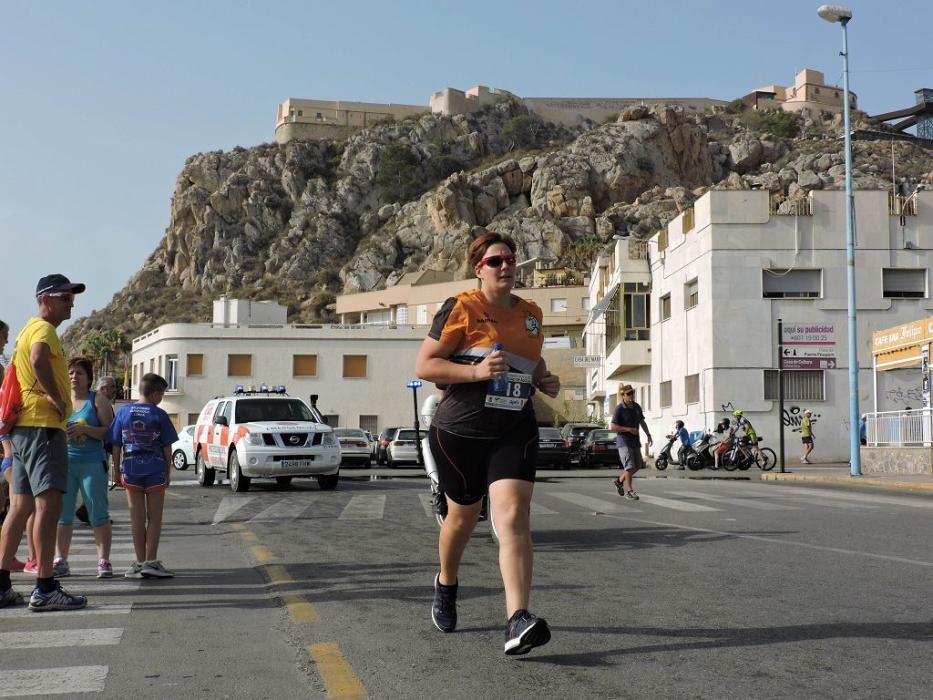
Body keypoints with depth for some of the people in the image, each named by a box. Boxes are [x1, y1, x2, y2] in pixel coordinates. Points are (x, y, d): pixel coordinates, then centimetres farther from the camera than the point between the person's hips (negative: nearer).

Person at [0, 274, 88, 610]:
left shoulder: (29, 329, 24)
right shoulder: (44, 328, -9)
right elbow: (39, 359, -32)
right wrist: (57, 397, -22)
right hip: (43, 426, -11)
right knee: (49, 504, -13)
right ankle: (45, 589, -16)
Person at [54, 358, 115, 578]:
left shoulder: (97, 401, 4)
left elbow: (110, 432, -3)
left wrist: (85, 429, -16)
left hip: (92, 463, -3)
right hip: (64, 462, 3)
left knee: (98, 514, -4)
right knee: (61, 513, 1)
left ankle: (103, 560, -1)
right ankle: (60, 560, 8)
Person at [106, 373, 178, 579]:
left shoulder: (124, 412, 2)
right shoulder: (159, 415, -6)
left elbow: (116, 445, 4)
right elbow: (167, 447, -3)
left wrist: (117, 469, 12)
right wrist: (168, 471, 7)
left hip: (131, 470, 3)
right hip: (155, 470, -2)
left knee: (137, 518, 7)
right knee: (154, 517, 5)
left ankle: (140, 562, 10)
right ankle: (151, 562, 2)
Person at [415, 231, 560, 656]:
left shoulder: (531, 314, 10)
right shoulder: (461, 309, -7)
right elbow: (424, 366, -11)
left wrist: (545, 381, 7)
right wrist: (476, 371, -22)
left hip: (514, 433, 2)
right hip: (459, 433, -2)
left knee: (513, 516, -17)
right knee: (463, 516, 15)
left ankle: (517, 621, -24)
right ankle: (446, 584, 46)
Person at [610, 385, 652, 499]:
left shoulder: (636, 406, 7)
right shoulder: (619, 409, -14)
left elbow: (642, 422, 18)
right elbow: (612, 427, -18)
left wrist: (648, 435, 10)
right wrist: (629, 429, -20)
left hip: (635, 441, 7)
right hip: (624, 441, -7)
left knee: (637, 466, 10)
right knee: (629, 466, -12)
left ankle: (619, 481, 28)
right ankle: (629, 491, -3)